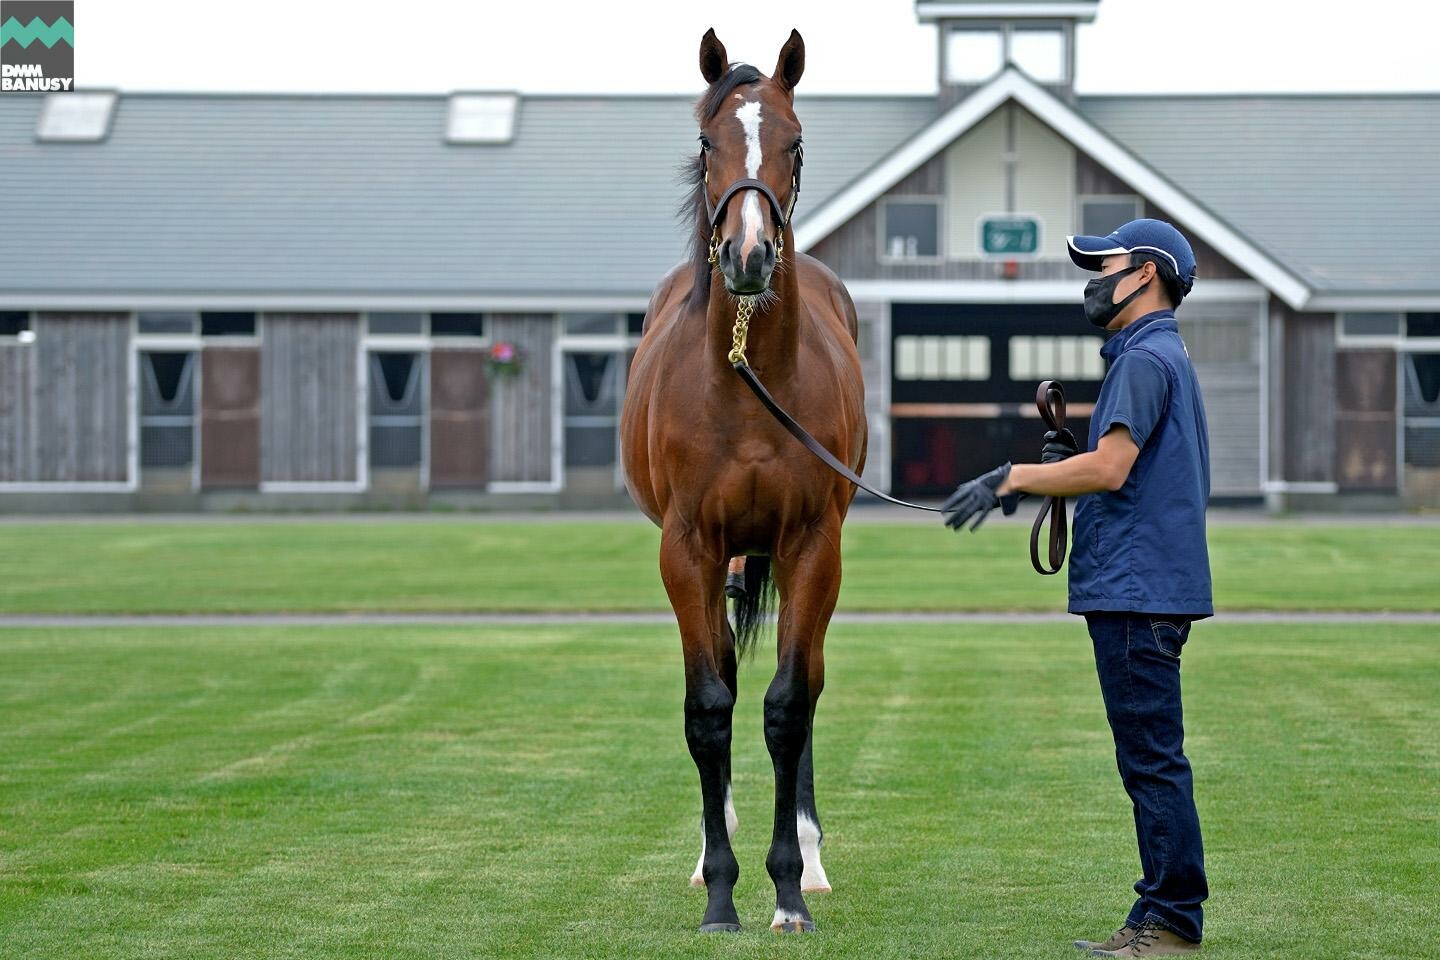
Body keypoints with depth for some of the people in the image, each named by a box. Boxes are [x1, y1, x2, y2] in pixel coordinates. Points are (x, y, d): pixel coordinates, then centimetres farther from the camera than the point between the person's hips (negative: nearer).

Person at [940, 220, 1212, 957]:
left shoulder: (1147, 358, -12)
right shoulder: (1161, 356, 22)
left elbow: (1110, 469, -21)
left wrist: (1015, 477, -14)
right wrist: (1067, 460, 12)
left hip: (1138, 592, -11)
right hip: (1134, 591, 11)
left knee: (1153, 759, -9)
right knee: (1149, 763, 12)